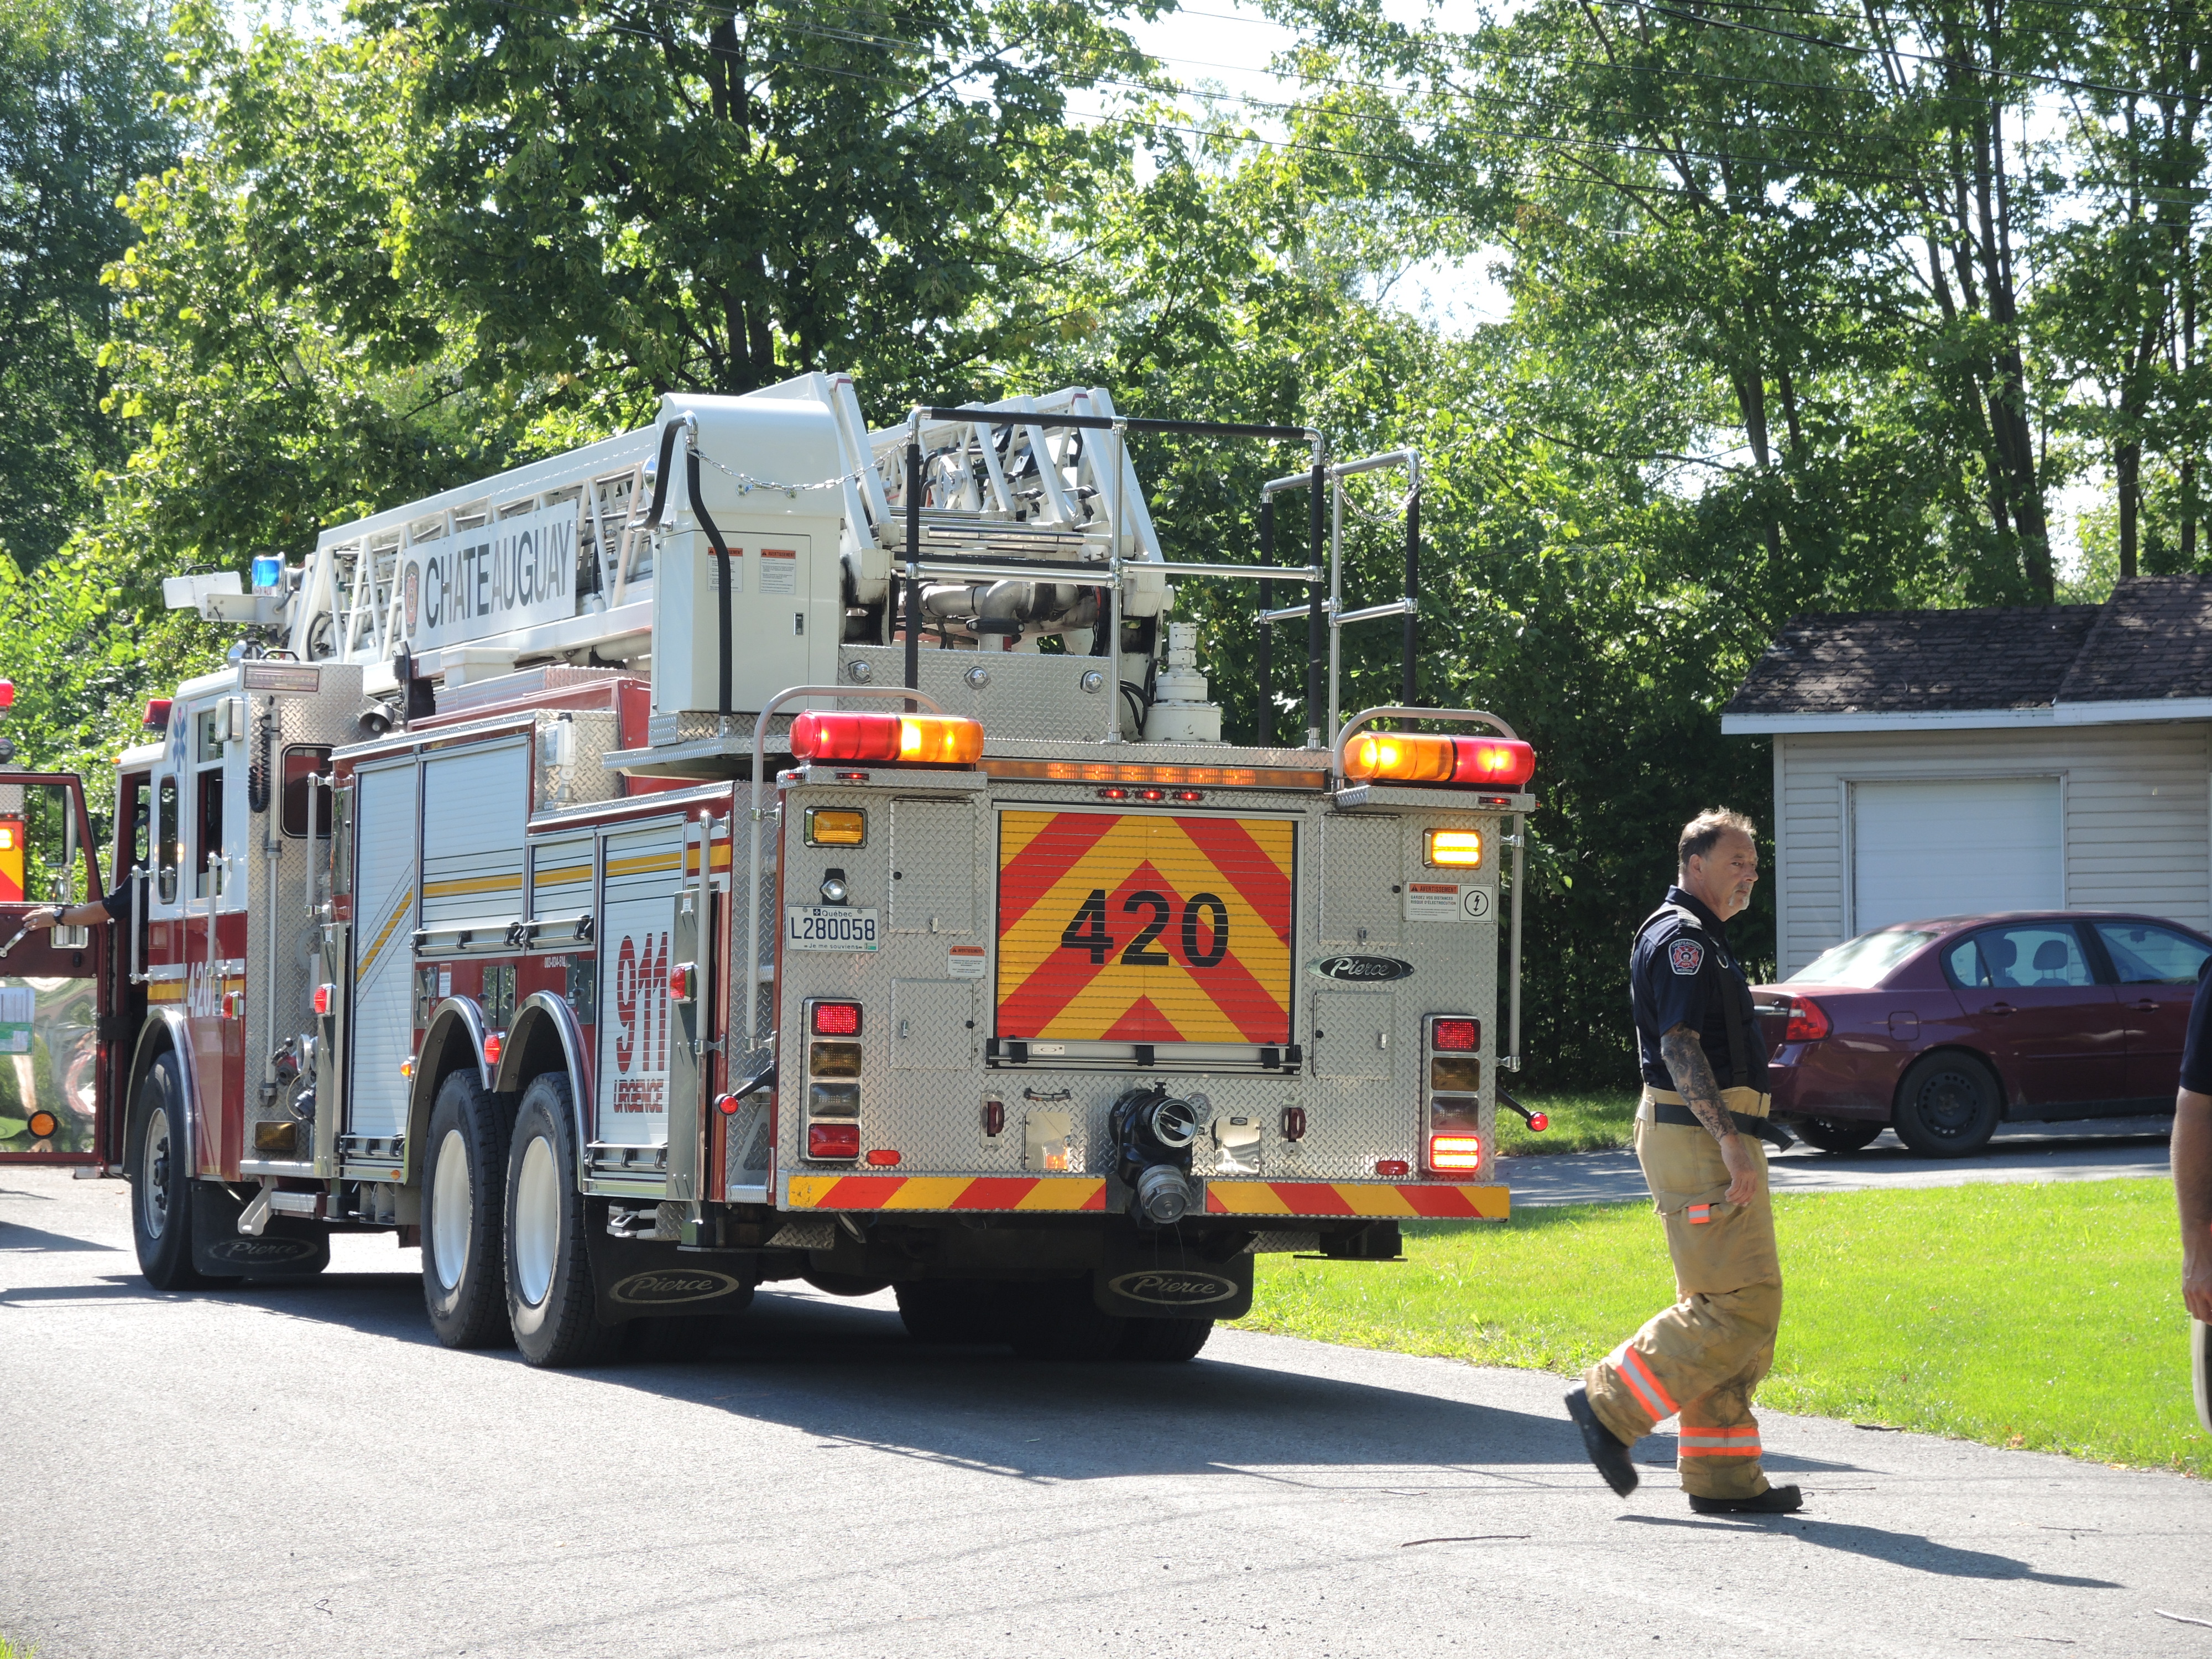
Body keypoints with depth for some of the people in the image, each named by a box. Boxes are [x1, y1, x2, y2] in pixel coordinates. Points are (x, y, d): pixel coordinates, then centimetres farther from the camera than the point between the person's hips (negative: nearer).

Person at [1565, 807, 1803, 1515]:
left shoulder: (1702, 938, 21)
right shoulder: (1681, 938, -11)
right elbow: (1679, 1045, -21)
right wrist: (1730, 1138, -27)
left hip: (1711, 1137, 11)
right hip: (1698, 1137, -11)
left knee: (1729, 1306, 9)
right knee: (1740, 1303, -12)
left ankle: (1722, 1475, 9)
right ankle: (1610, 1403, -6)